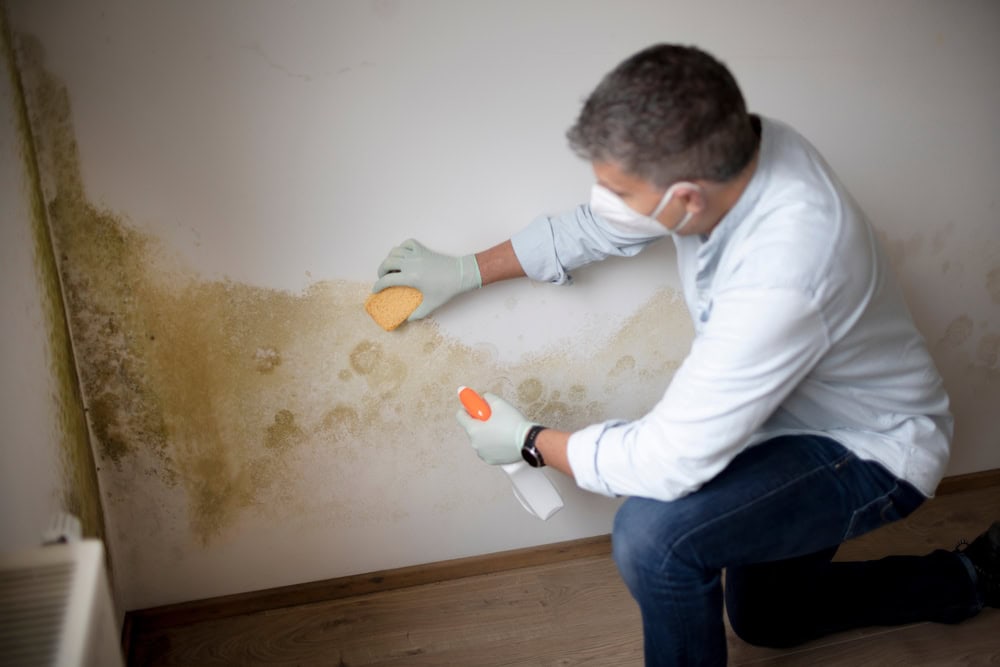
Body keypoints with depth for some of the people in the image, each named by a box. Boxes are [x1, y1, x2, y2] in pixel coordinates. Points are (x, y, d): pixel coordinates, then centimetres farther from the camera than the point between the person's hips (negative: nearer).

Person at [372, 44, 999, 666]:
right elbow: (598, 226, -1)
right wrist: (468, 271, 2)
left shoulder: (779, 278, -44)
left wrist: (529, 441, -20)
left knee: (653, 534, -31)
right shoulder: (723, 150, -19)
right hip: (796, 411, 8)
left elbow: (669, 462, -37)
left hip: (870, 451, -8)